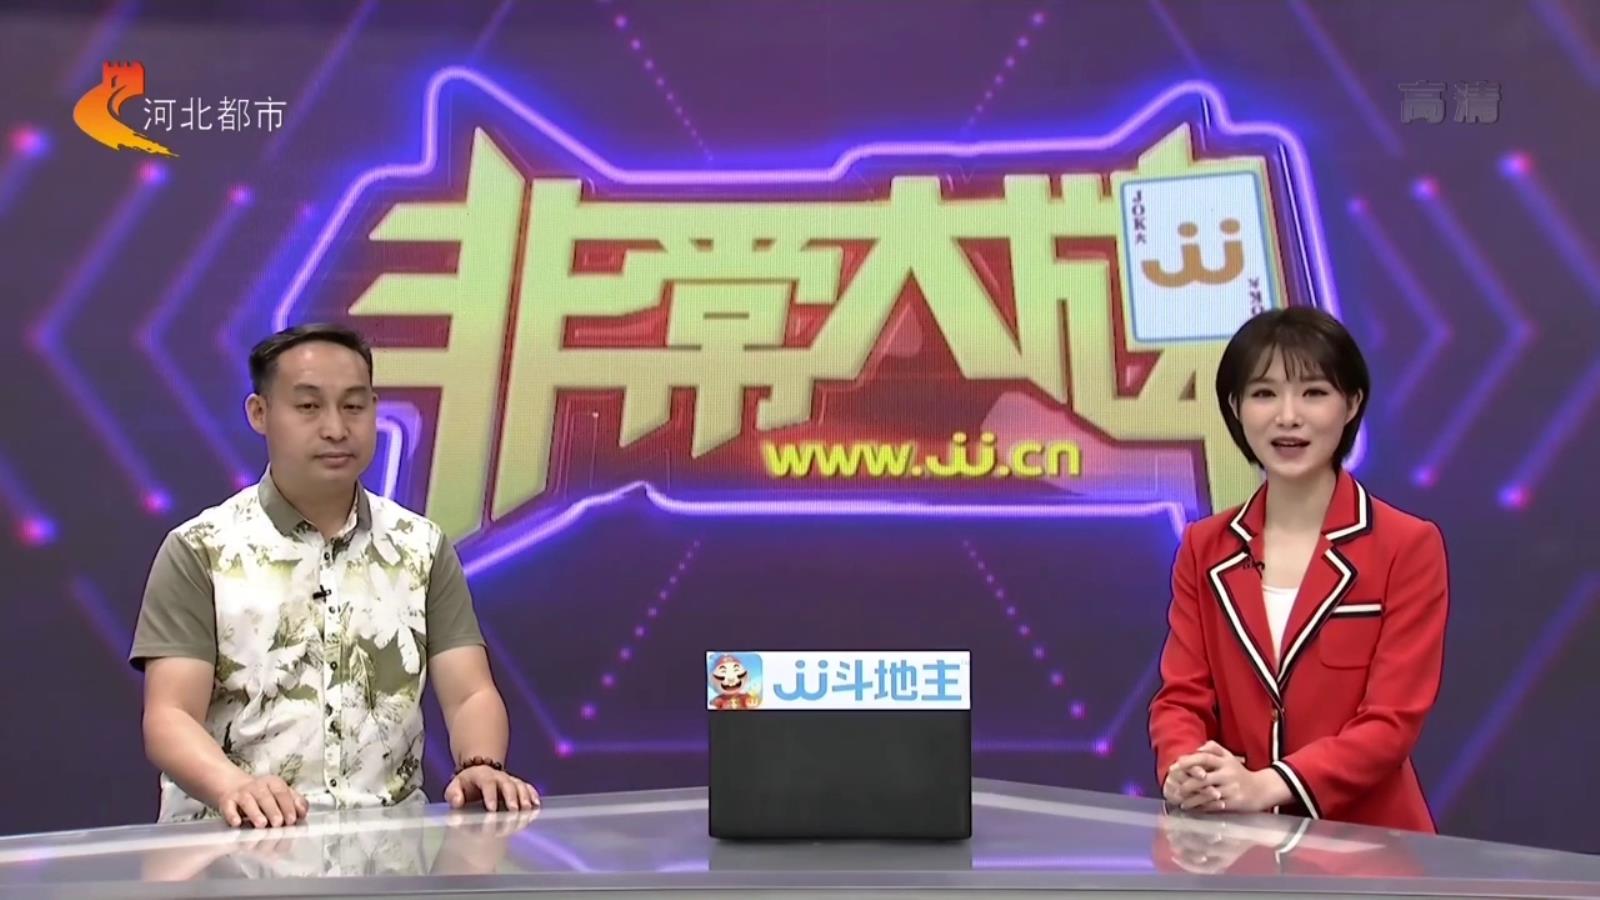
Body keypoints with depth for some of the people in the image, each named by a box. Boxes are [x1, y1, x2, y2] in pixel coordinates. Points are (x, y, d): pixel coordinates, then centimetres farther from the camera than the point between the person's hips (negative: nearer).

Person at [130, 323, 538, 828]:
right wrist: (234, 785, -27)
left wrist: (482, 765, -18)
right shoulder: (199, 552, 2)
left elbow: (470, 694, 4)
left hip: (387, 834, 3)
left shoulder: (422, 547, 11)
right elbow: (168, 717, -7)